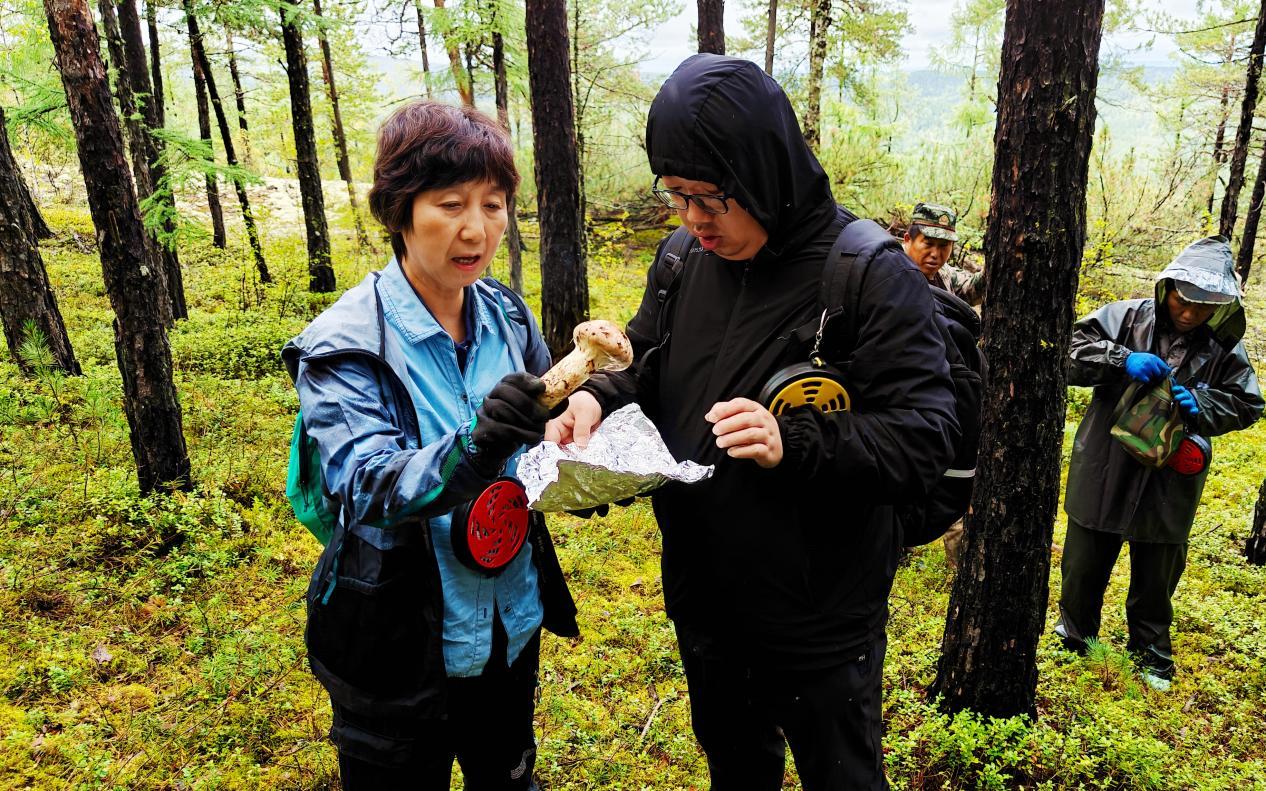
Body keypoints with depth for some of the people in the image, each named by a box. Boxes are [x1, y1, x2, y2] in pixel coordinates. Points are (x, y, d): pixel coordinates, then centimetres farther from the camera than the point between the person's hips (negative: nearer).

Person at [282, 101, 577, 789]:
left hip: (510, 624, 5)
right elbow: (365, 486, -30)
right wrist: (473, 447, -48)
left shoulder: (507, 316, -4)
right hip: (402, 648, -4)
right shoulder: (345, 344, -18)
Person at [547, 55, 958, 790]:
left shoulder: (874, 278, -19)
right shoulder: (681, 260, -2)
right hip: (704, 600, 5)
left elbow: (926, 437, -21)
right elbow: (647, 364, 10)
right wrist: (600, 394, -13)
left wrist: (792, 443, -34)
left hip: (822, 620, -5)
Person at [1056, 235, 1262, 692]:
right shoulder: (1127, 318, -8)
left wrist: (1200, 407, -16)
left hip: (1170, 483, 1)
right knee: (1085, 567, 13)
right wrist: (1122, 360, -27)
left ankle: (1151, 652, 39)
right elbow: (1070, 350, -12)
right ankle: (1073, 639, 35)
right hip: (1104, 475, -1)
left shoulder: (1224, 348, -2)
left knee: (1157, 577, 17)